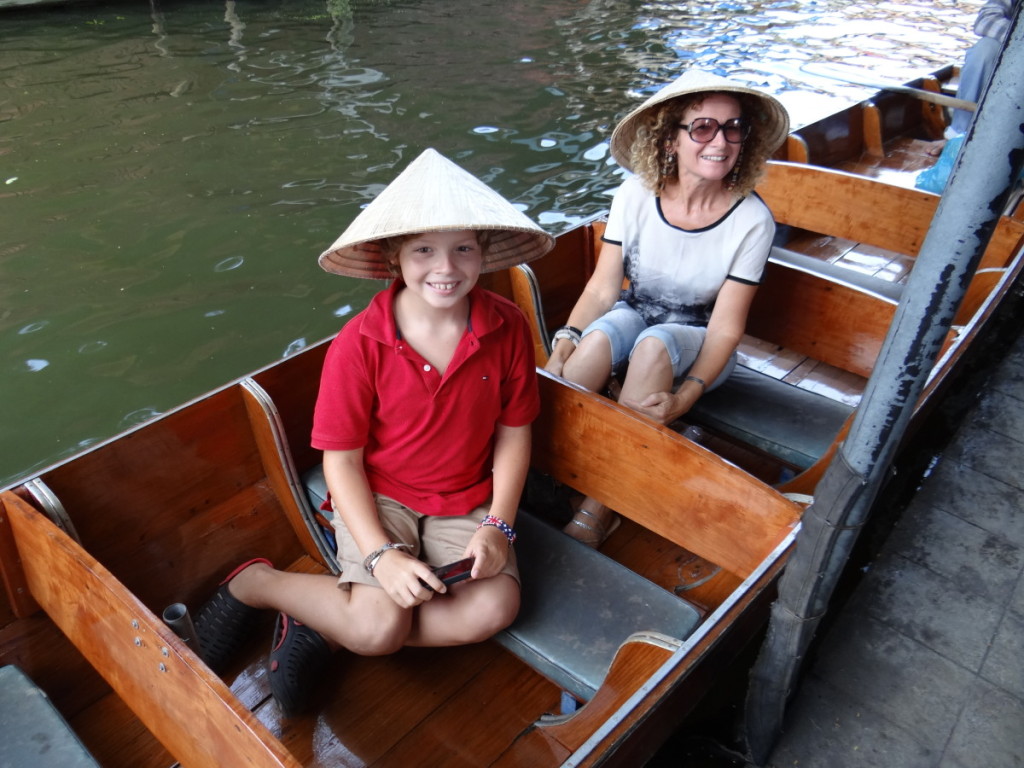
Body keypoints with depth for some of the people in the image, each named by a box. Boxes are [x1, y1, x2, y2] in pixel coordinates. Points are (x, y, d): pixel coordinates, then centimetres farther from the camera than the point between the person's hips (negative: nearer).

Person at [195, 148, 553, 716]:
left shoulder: (507, 328, -11)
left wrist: (498, 525, -11)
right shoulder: (360, 345, -18)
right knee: (381, 624, -21)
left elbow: (513, 432, -1)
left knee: (493, 610, -19)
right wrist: (381, 555, -21)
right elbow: (341, 459, -12)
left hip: (466, 501, 3)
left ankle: (326, 630, -5)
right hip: (378, 497, -3)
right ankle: (254, 583, 7)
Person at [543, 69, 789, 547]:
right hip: (634, 317, 2)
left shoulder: (752, 220, -16)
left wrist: (685, 397, -31)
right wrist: (563, 344, -30)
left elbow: (725, 328, -16)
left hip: (697, 346, -1)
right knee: (599, 336, -34)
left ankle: (599, 507, -28)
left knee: (653, 345, -35)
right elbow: (603, 289, -12)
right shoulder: (636, 196, -12)